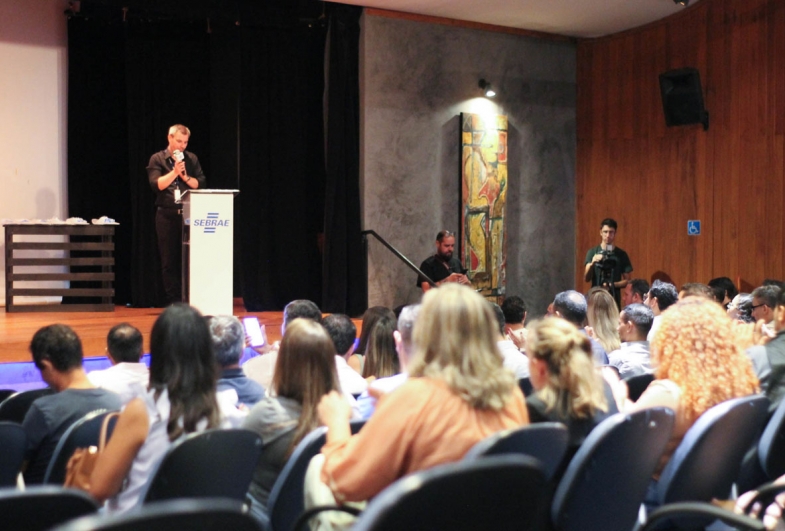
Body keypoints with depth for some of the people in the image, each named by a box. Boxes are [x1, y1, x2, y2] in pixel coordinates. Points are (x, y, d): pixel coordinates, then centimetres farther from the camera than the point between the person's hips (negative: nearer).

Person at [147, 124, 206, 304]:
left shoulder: (191, 159, 11)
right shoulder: (157, 159, 4)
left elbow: (201, 184, 6)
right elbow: (156, 184, -8)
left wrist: (185, 176, -8)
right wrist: (174, 172, -15)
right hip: (167, 215, -2)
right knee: (169, 260, 1)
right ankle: (174, 301, 6)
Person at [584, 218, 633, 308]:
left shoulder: (621, 255, 5)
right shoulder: (592, 252, 4)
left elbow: (627, 280, 7)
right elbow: (586, 279, -1)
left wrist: (612, 285, -11)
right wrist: (592, 263, -19)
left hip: (614, 300, 0)